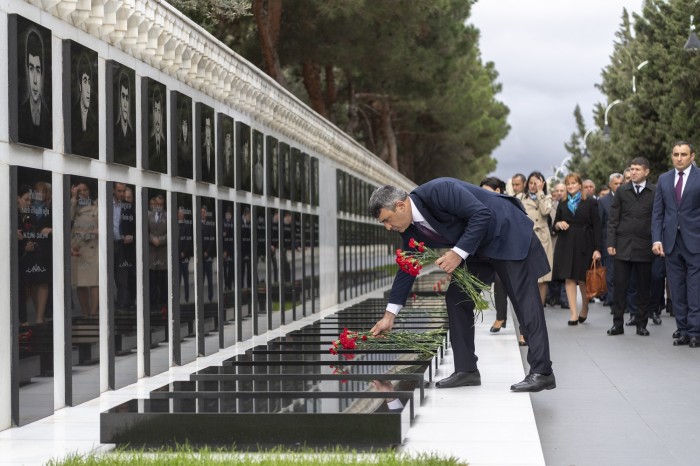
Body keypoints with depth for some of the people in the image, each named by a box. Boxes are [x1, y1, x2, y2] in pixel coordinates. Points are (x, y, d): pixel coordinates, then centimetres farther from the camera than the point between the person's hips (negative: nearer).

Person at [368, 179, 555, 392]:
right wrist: (389, 315, 4)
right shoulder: (410, 228, -3)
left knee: (525, 302, -10)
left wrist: (458, 253, -30)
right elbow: (407, 268, 5)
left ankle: (541, 373, -10)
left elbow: (482, 214, -28)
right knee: (456, 298, 1)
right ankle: (466, 370, 5)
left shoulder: (438, 191, -28)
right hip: (476, 249, 9)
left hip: (507, 235, -9)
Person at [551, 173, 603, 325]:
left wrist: (597, 249, -10)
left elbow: (597, 227, -2)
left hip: (584, 244, -3)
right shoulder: (562, 204, 14)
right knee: (569, 278, -5)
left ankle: (584, 309, 24)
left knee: (583, 279, 1)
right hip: (566, 244, 3)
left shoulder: (590, 203, 3)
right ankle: (573, 314, -4)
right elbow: (555, 225, 19)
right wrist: (558, 224, -6)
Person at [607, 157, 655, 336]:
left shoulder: (655, 192, 2)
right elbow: (613, 219, 7)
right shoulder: (621, 191, 8)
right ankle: (617, 323, 7)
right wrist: (611, 243, -1)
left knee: (643, 287, 5)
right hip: (623, 246, 1)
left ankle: (641, 324, 13)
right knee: (620, 286, 1)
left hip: (644, 246, -1)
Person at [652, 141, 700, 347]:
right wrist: (657, 239, -1)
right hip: (671, 242, 4)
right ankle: (683, 331, 11)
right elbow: (657, 213, 10)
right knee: (677, 291, 6)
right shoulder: (664, 179, 11)